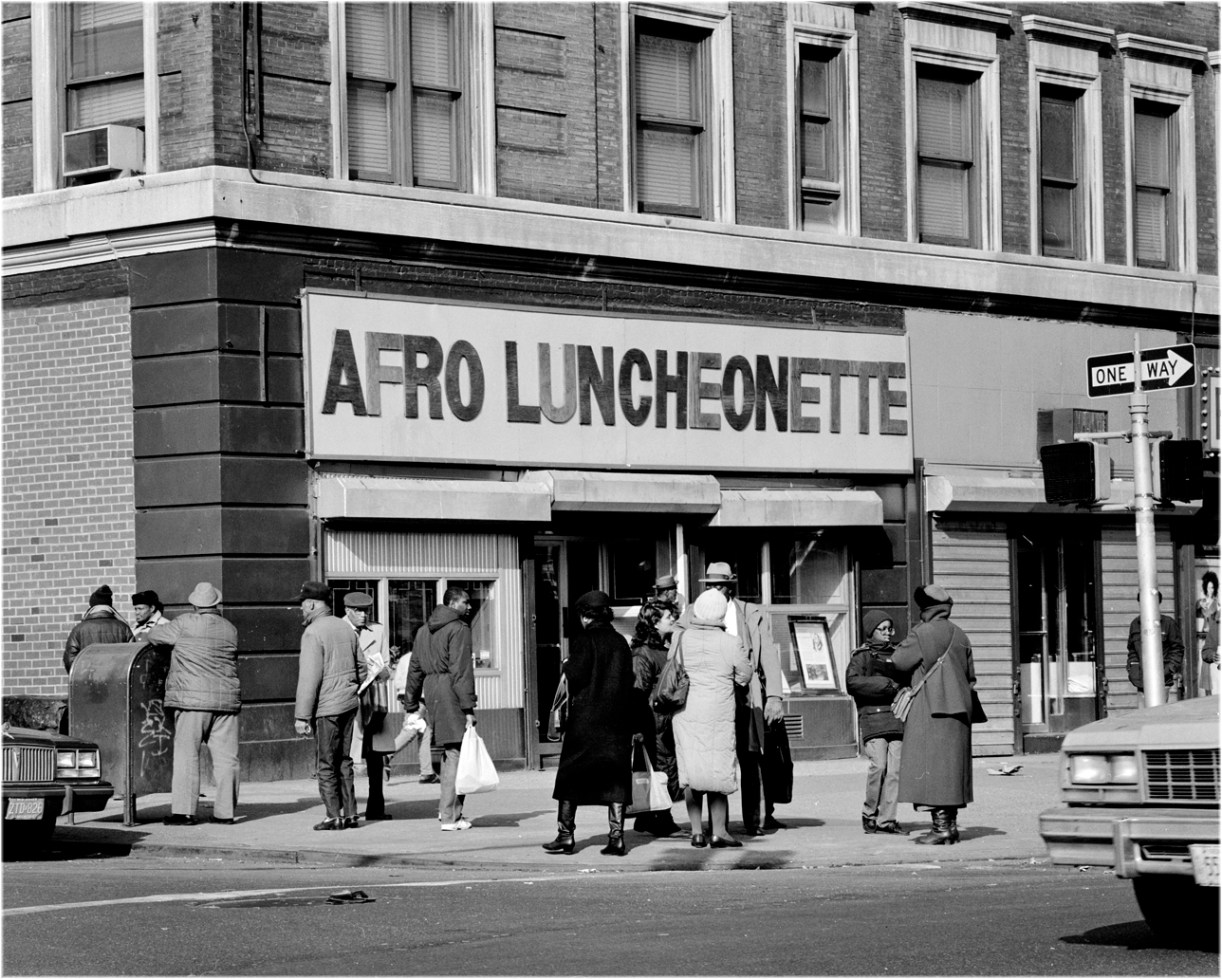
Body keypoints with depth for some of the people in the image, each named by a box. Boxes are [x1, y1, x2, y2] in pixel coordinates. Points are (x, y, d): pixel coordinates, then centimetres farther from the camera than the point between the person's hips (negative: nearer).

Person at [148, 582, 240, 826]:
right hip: (225, 699, 4)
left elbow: (153, 636, 4)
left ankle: (183, 811, -4)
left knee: (186, 755, 0)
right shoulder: (230, 629, 7)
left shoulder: (185, 624, -5)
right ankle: (225, 811, 7)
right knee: (225, 757, 6)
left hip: (191, 699, -4)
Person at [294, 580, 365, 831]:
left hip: (326, 707, -8)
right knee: (344, 761, 14)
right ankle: (350, 814, 14)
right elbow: (360, 666, 18)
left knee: (327, 764, -1)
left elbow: (309, 677, -17)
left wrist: (302, 715, -14)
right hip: (349, 704, 8)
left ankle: (334, 816, -1)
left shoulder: (313, 633, -13)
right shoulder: (345, 628, 12)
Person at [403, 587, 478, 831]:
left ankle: (449, 809, 21)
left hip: (431, 689, 8)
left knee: (448, 751, 19)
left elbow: (415, 669, 19)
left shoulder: (424, 630, 17)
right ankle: (450, 816, -6)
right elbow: (461, 670, -16)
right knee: (455, 753, -5)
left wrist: (411, 705, 22)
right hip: (451, 692, -8)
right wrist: (468, 708, -17)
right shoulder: (458, 629, -8)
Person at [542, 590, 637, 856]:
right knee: (615, 777, 4)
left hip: (585, 716, -4)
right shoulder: (620, 642, 8)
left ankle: (565, 834, 5)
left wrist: (567, 665, 3)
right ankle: (616, 836, -1)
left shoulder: (583, 641, -8)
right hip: (617, 718, 4)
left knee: (571, 776, 5)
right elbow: (629, 681, 7)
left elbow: (576, 676, -16)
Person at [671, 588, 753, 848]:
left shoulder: (681, 639, -1)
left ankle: (697, 831, 8)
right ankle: (718, 831, 1)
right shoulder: (730, 644, -8)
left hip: (686, 714, 2)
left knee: (691, 771, 8)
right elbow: (744, 678, 2)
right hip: (719, 714, -2)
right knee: (719, 772, 4)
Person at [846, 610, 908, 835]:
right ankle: (869, 813, 0)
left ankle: (886, 819, 1)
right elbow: (852, 682, -10)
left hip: (897, 717, 5)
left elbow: (909, 680, 29)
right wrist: (886, 686, -11)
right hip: (873, 716, -5)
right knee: (879, 765, -16)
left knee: (895, 769, -2)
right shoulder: (862, 655, 5)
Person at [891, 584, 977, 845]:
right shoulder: (960, 636, 10)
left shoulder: (922, 634, -12)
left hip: (930, 711, -7)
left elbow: (898, 661, -3)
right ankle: (951, 825, 13)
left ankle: (941, 826, -10)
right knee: (952, 763, 12)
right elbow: (970, 675, 15)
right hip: (958, 710, 7)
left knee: (930, 766, -5)